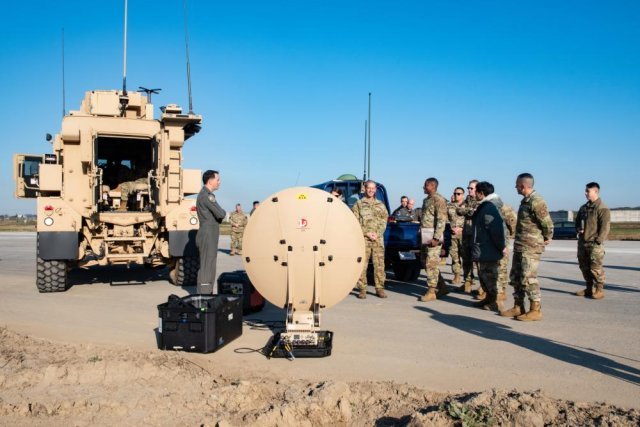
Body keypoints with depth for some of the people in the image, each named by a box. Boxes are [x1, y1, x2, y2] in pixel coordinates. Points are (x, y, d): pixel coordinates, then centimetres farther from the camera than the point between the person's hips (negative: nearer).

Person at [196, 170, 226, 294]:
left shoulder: (207, 194, 18)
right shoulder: (206, 195, -16)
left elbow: (215, 215, 20)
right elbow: (220, 214, -20)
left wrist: (221, 215, -1)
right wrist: (225, 213, 1)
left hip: (210, 236, 10)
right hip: (207, 236, -10)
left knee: (210, 266, 15)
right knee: (206, 267, -8)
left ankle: (208, 294, 23)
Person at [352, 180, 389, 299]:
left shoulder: (381, 205, 16)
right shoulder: (358, 204, 7)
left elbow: (384, 221, 9)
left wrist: (377, 233, -7)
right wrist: (367, 233, -9)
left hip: (378, 239, 2)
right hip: (363, 238, -2)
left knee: (379, 264, 1)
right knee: (362, 265, -4)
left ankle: (380, 288, 8)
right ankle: (362, 289, 1)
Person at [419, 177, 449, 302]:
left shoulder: (438, 199, -11)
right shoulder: (426, 200, 18)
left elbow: (441, 220, -17)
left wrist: (436, 237, -22)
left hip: (433, 236, -10)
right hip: (425, 236, 10)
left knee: (431, 263, -7)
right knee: (426, 262, 12)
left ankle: (431, 291, -1)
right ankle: (442, 287, 22)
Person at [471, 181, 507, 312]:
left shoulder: (489, 208, -21)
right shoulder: (484, 206, 13)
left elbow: (497, 229, -27)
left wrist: (501, 246, -20)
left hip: (487, 251, -11)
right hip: (484, 251, 11)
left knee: (489, 276, -2)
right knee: (484, 275, 20)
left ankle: (496, 303, 6)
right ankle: (489, 298, 32)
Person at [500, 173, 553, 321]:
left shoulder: (537, 201, -18)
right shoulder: (525, 200, 13)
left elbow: (547, 223, -19)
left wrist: (547, 239, -6)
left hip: (531, 247, -10)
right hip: (519, 246, 10)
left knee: (528, 278, -6)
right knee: (515, 277, 13)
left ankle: (536, 310, 3)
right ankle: (518, 307, 21)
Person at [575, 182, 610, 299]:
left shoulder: (602, 208, -9)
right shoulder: (583, 207, 14)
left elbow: (605, 227, -13)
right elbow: (577, 221, 25)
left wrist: (598, 241, -17)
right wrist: (578, 229, 4)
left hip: (595, 244, -8)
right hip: (582, 243, 8)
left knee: (596, 268, -5)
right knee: (584, 267, 12)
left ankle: (599, 290, 5)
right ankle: (589, 289, 23)